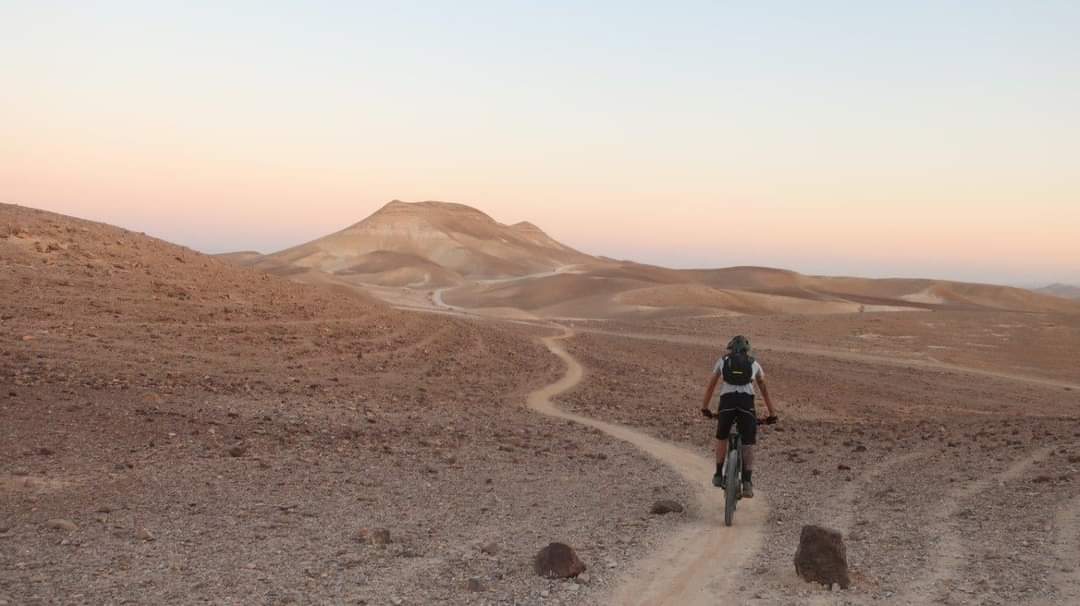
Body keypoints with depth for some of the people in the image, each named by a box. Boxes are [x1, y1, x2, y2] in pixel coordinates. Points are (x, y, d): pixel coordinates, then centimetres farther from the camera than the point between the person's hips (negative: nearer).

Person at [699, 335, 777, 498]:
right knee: (748, 444, 7)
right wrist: (772, 413, 37)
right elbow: (764, 390, 31)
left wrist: (705, 407, 36)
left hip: (727, 400, 0)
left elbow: (711, 386, 28)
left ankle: (718, 475, 25)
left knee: (722, 437, 23)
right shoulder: (754, 364, 26)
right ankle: (747, 483, -5)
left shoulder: (722, 361, 24)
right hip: (747, 402, 0)